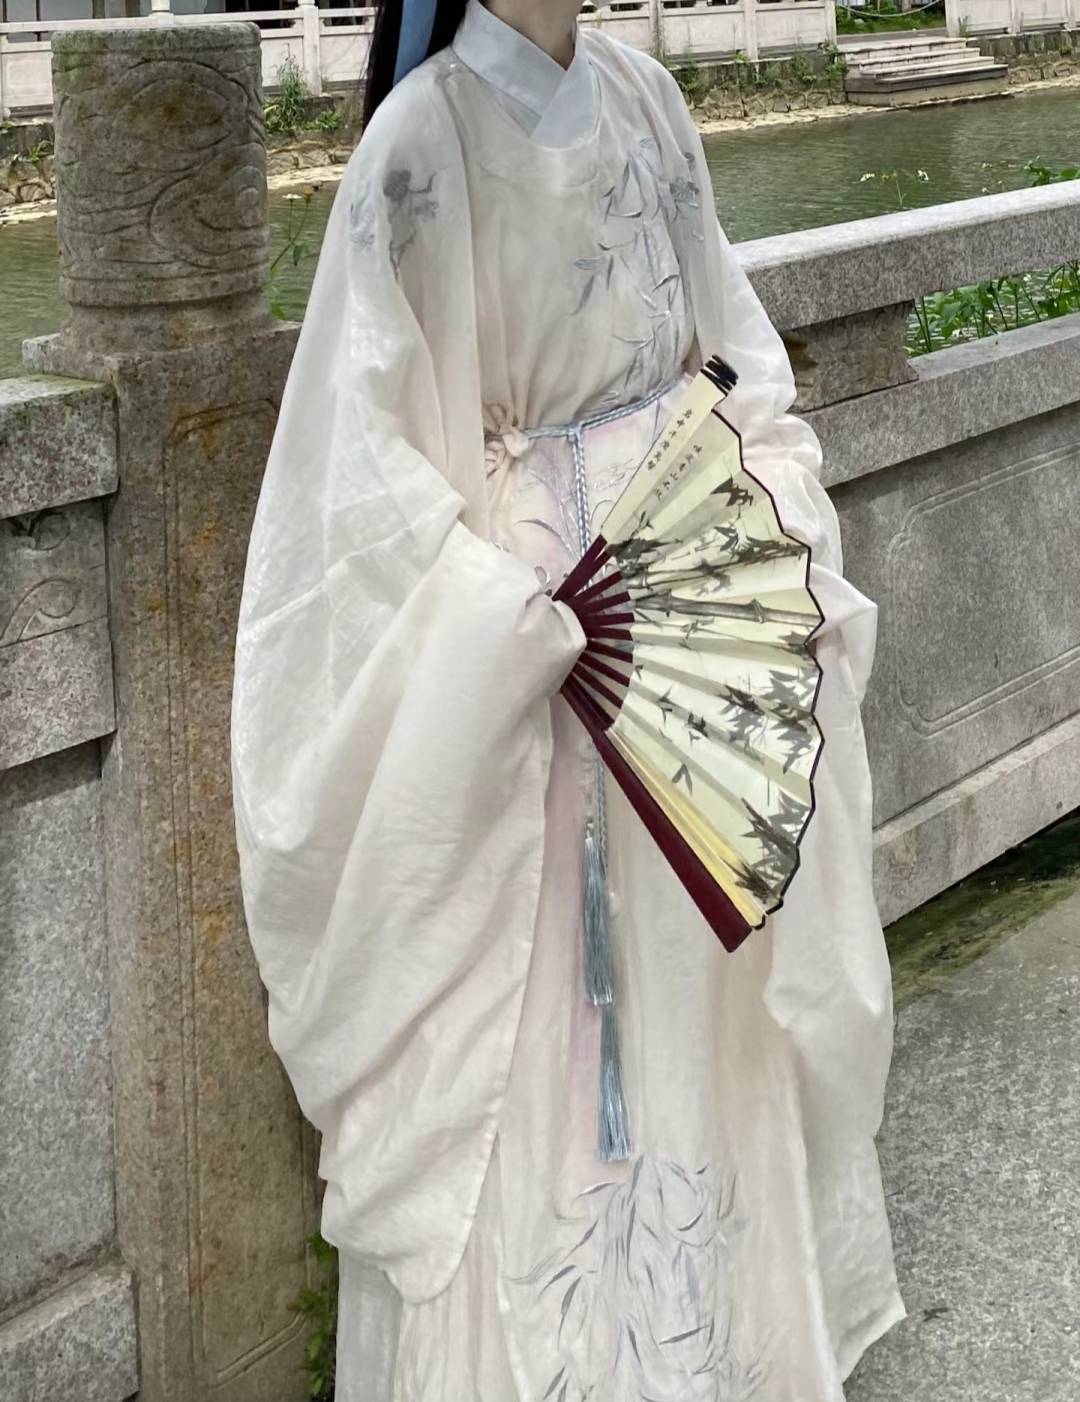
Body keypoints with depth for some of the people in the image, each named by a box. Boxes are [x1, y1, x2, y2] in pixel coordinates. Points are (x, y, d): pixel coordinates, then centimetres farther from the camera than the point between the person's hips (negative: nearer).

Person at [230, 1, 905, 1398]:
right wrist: (539, 619, -21)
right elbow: (373, 445, -16)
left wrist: (771, 497, -3)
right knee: (531, 987, 2)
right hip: (519, 623, -6)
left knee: (693, 959, 16)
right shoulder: (424, 133, -13)